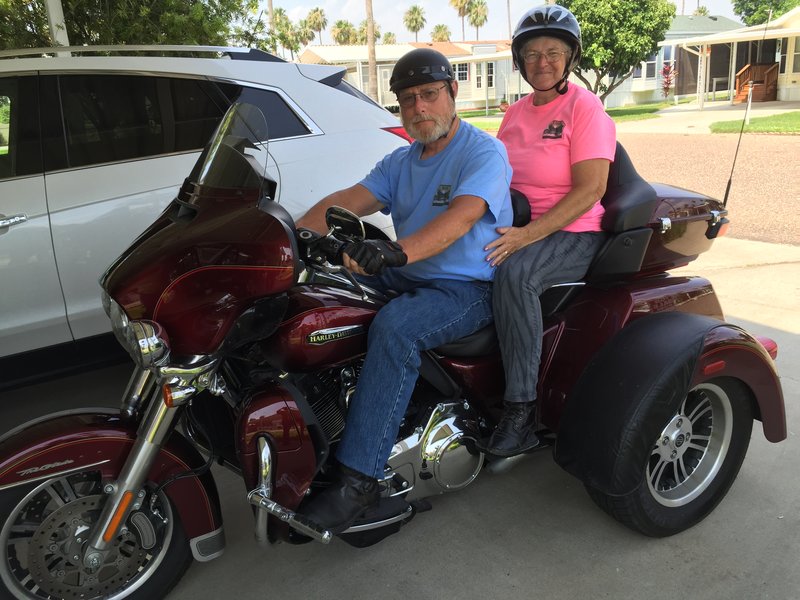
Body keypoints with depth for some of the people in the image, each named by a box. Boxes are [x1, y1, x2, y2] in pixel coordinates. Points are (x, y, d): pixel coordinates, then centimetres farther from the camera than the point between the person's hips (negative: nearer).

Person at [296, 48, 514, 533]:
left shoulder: (484, 152, -7)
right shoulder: (401, 161, 17)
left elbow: (461, 217, -27)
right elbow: (348, 201, 2)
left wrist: (397, 252, -44)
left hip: (470, 288, -7)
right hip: (406, 278, 8)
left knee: (396, 327, -36)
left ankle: (359, 479, -31)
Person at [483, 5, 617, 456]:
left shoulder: (585, 106, -6)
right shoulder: (516, 112, 15)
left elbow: (590, 190, -16)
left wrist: (527, 235, -25)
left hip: (574, 234, -7)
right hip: (517, 229, 7)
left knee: (514, 272, -36)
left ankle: (522, 409, -28)